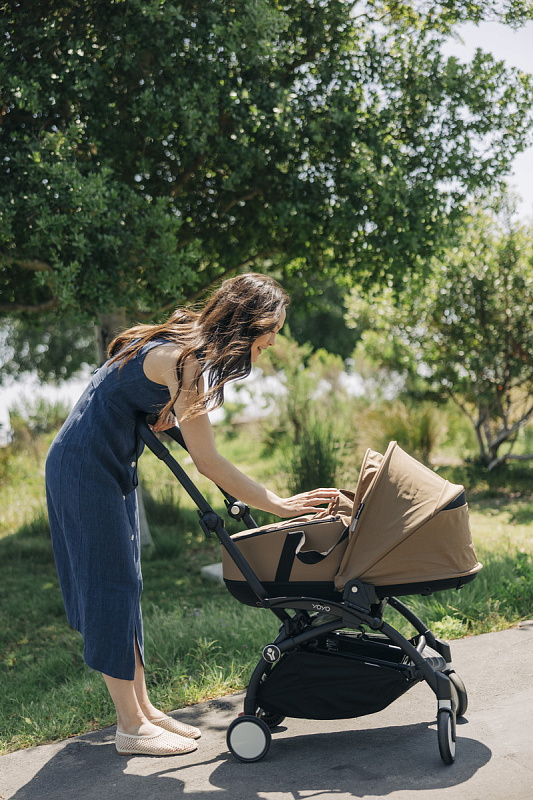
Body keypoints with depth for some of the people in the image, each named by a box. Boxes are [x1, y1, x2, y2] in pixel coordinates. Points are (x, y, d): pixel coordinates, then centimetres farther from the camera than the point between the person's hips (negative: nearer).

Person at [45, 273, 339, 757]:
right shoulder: (183, 360, -25)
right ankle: (131, 727, 4)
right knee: (111, 587, -5)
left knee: (123, 585, 11)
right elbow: (208, 462, -25)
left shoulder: (189, 346, 5)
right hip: (85, 468, -10)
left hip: (111, 468, 10)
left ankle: (141, 708, 19)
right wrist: (279, 505, -22)